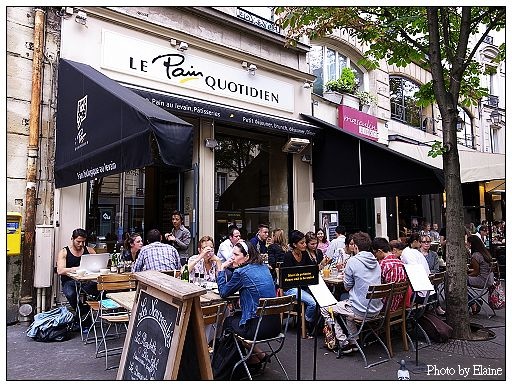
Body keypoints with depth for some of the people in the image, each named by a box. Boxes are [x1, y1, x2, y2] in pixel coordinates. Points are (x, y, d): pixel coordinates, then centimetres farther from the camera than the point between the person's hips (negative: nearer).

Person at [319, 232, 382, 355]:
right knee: (345, 303, 33)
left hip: (361, 311, -8)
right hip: (376, 309, 8)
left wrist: (345, 276, 11)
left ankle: (344, 343, 8)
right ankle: (354, 341, 28)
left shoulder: (353, 261, -15)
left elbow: (347, 286, -7)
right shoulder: (375, 261, 6)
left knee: (324, 309, 10)